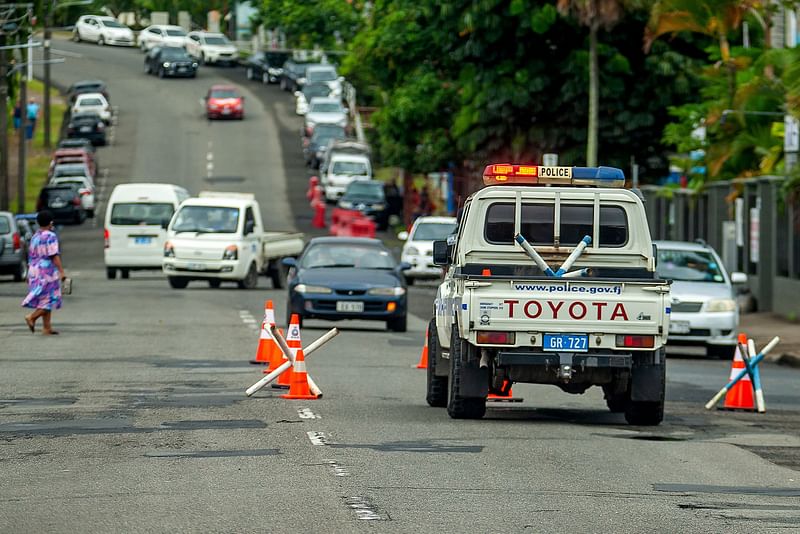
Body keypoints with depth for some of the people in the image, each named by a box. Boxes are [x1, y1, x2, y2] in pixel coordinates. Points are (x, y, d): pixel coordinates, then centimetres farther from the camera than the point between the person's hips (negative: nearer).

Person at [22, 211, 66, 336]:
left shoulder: (35, 237, 11)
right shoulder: (50, 236, -12)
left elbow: (31, 256, 15)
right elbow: (54, 255, -18)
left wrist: (30, 275, 20)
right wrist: (61, 271, -18)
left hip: (35, 271, 8)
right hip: (48, 271, -8)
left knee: (45, 301, 10)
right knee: (49, 300, -3)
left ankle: (47, 328, 8)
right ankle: (32, 317, -18)